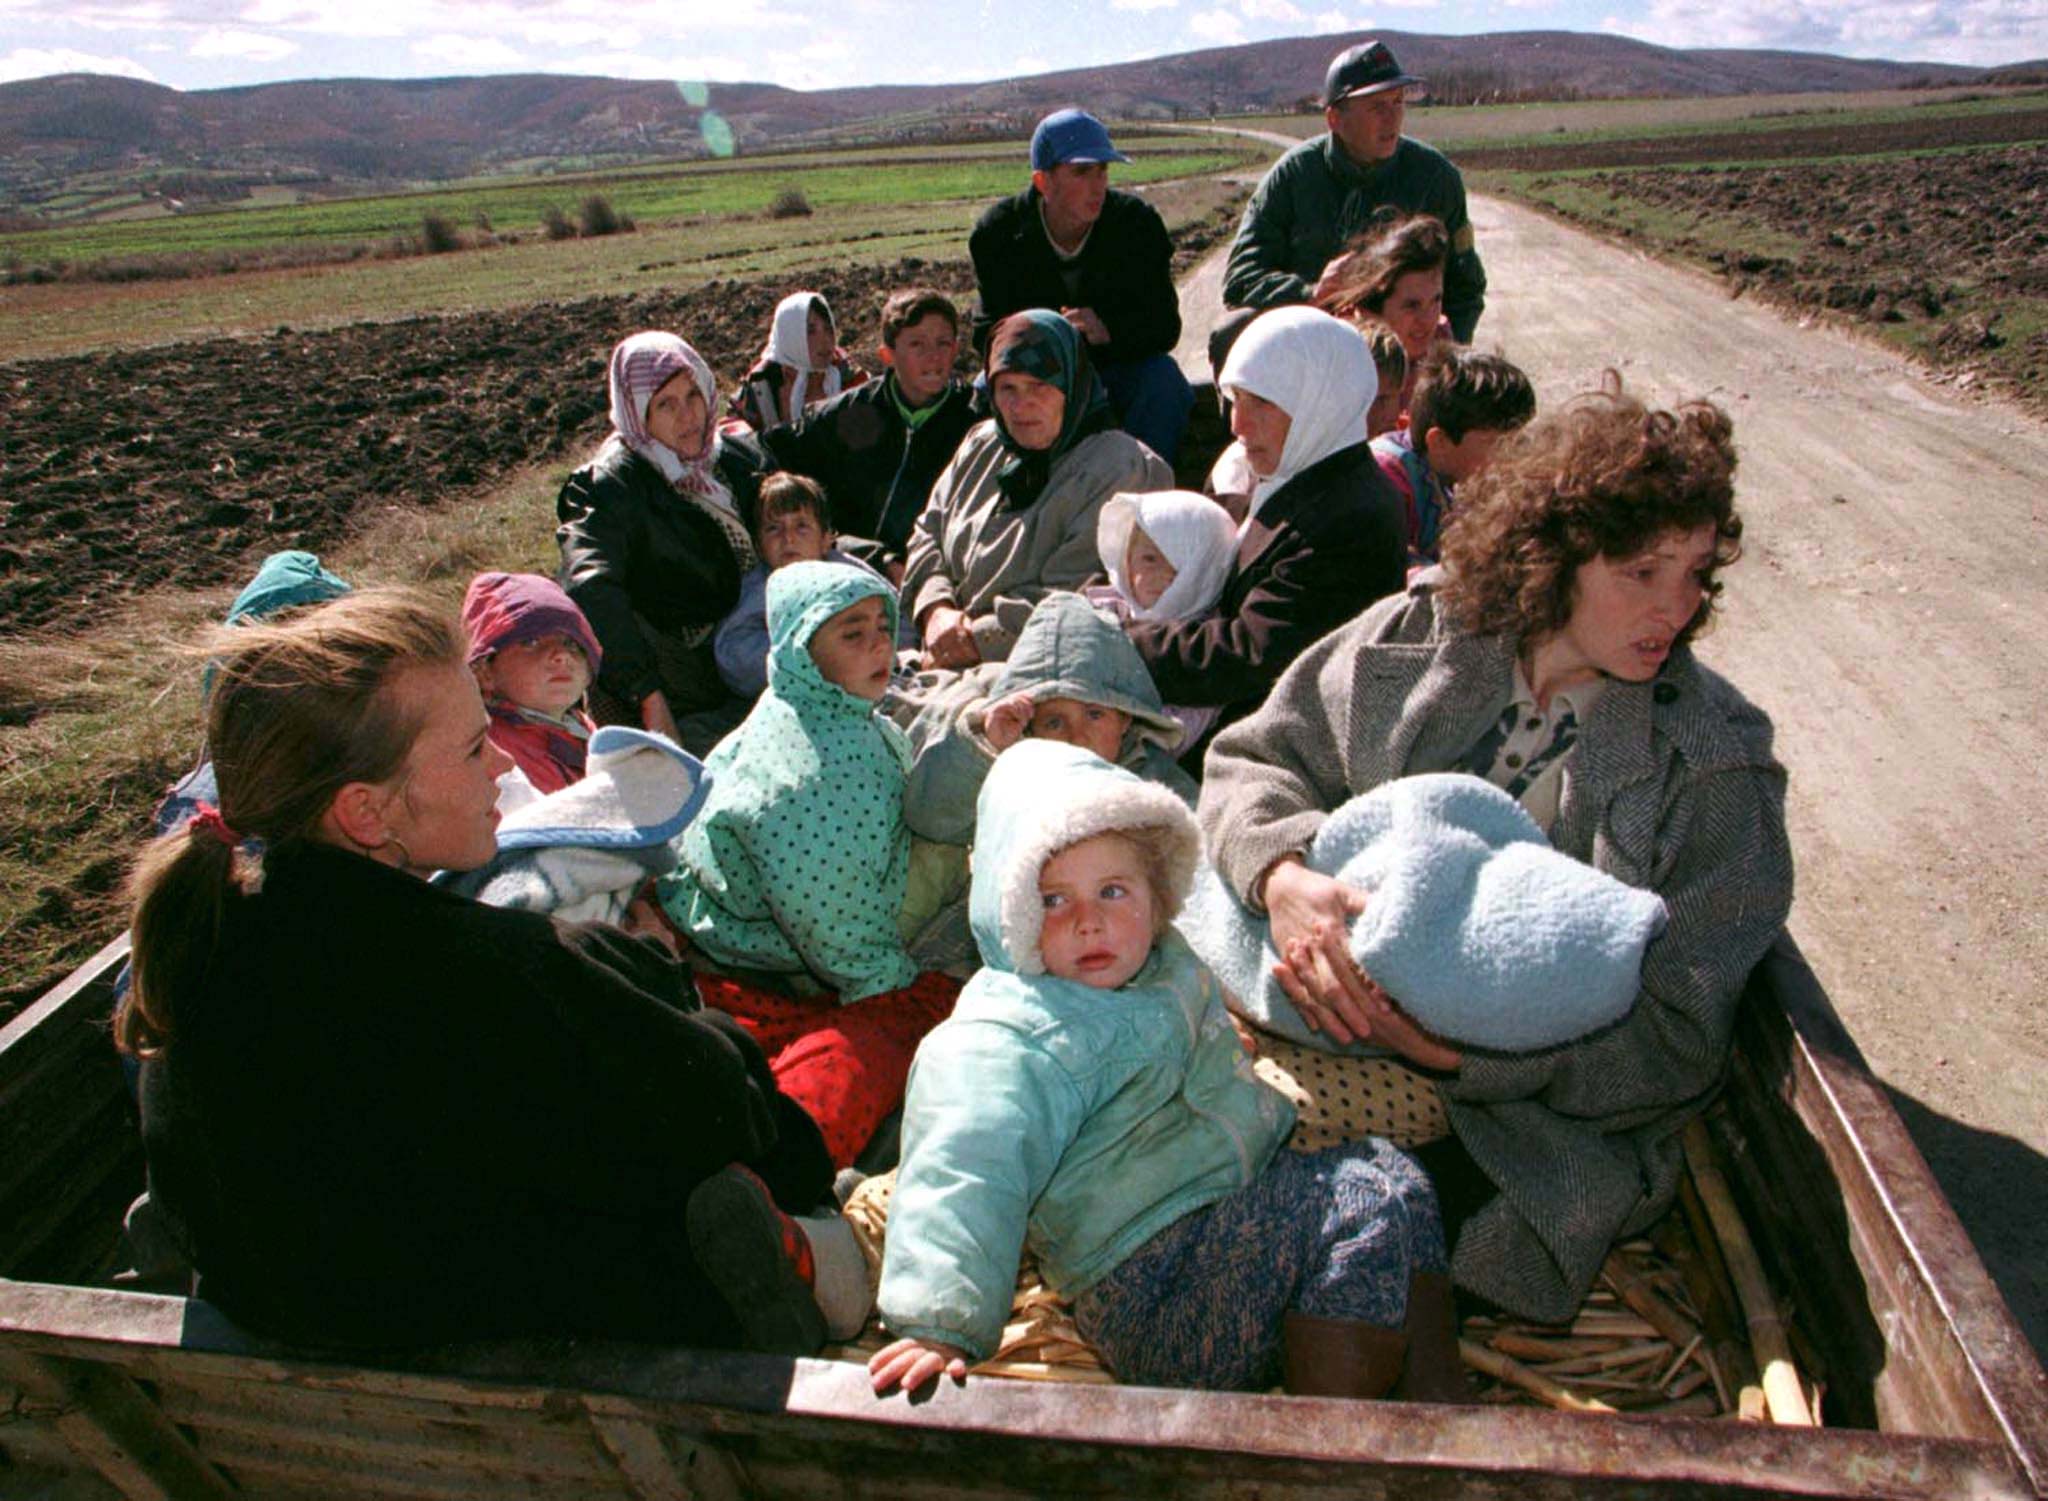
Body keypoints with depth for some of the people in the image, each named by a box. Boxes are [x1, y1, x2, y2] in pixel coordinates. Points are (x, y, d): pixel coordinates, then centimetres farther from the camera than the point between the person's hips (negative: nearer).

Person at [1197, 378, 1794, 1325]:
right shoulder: (1419, 636, 3)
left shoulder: (1714, 767, -3)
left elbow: (1674, 1041, -6)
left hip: (1520, 1120, -2)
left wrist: (1454, 1049, -22)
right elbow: (1254, 760, 6)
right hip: (1323, 1022, 3)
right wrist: (1282, 875, -18)